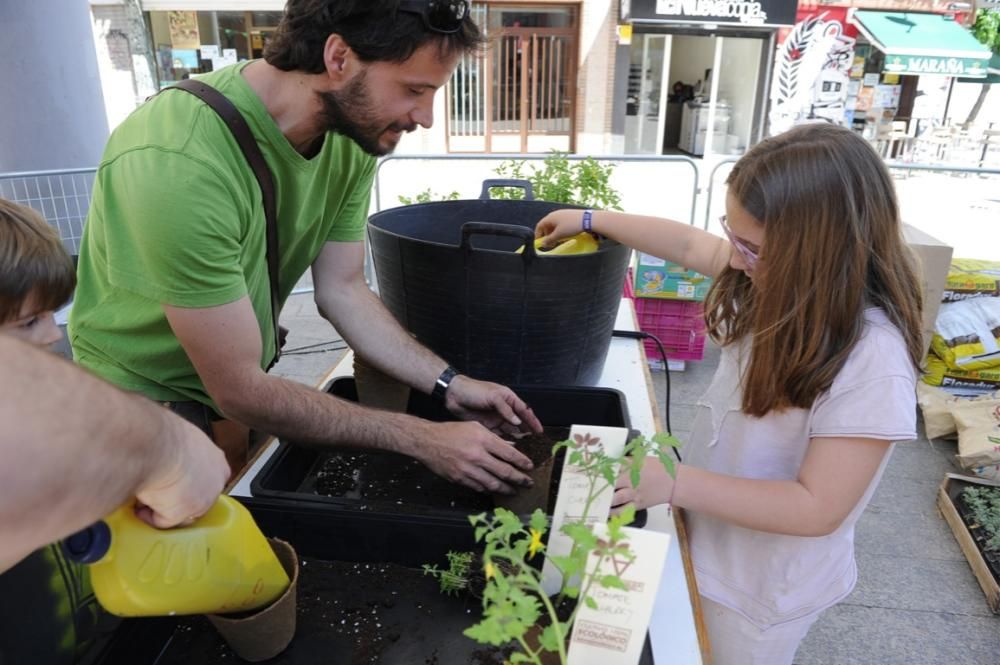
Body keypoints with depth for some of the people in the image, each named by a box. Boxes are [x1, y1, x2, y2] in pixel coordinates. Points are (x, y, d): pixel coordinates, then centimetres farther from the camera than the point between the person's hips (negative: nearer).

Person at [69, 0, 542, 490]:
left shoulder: (353, 127, -13)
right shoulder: (179, 164, -35)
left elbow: (342, 290, -6)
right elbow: (238, 389, -31)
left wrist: (449, 385, -15)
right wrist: (423, 439, -28)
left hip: (244, 392, 6)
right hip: (147, 406, -5)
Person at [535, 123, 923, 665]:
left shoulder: (873, 361, -32)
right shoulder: (781, 278, -13)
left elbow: (817, 508, -28)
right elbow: (689, 244, 3)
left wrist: (675, 484, -33)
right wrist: (591, 220, 10)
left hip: (763, 583, -6)